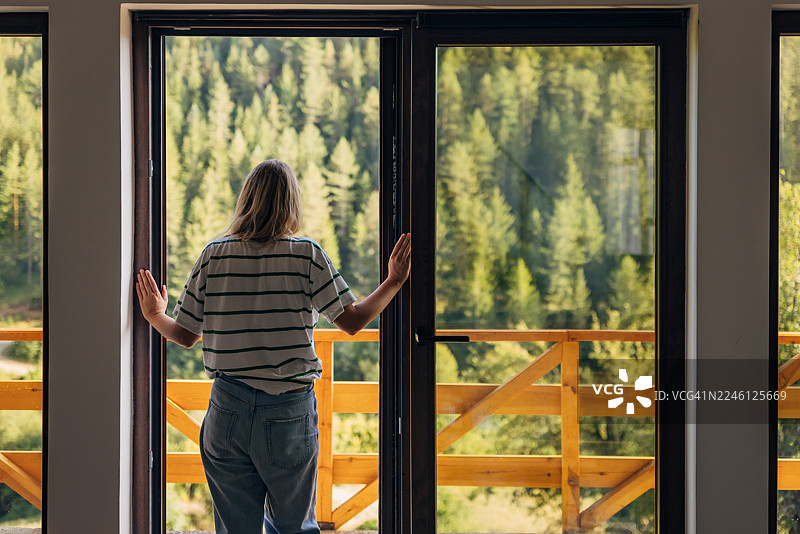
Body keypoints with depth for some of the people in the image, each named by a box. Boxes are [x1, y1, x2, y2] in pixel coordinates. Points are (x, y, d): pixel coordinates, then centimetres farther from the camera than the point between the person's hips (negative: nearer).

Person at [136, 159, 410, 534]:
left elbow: (185, 335, 4)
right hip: (290, 412, -1)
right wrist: (394, 282, 7)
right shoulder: (306, 254, -6)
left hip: (228, 410, 2)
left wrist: (156, 318, 25)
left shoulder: (214, 254, 0)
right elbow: (352, 321, -6)